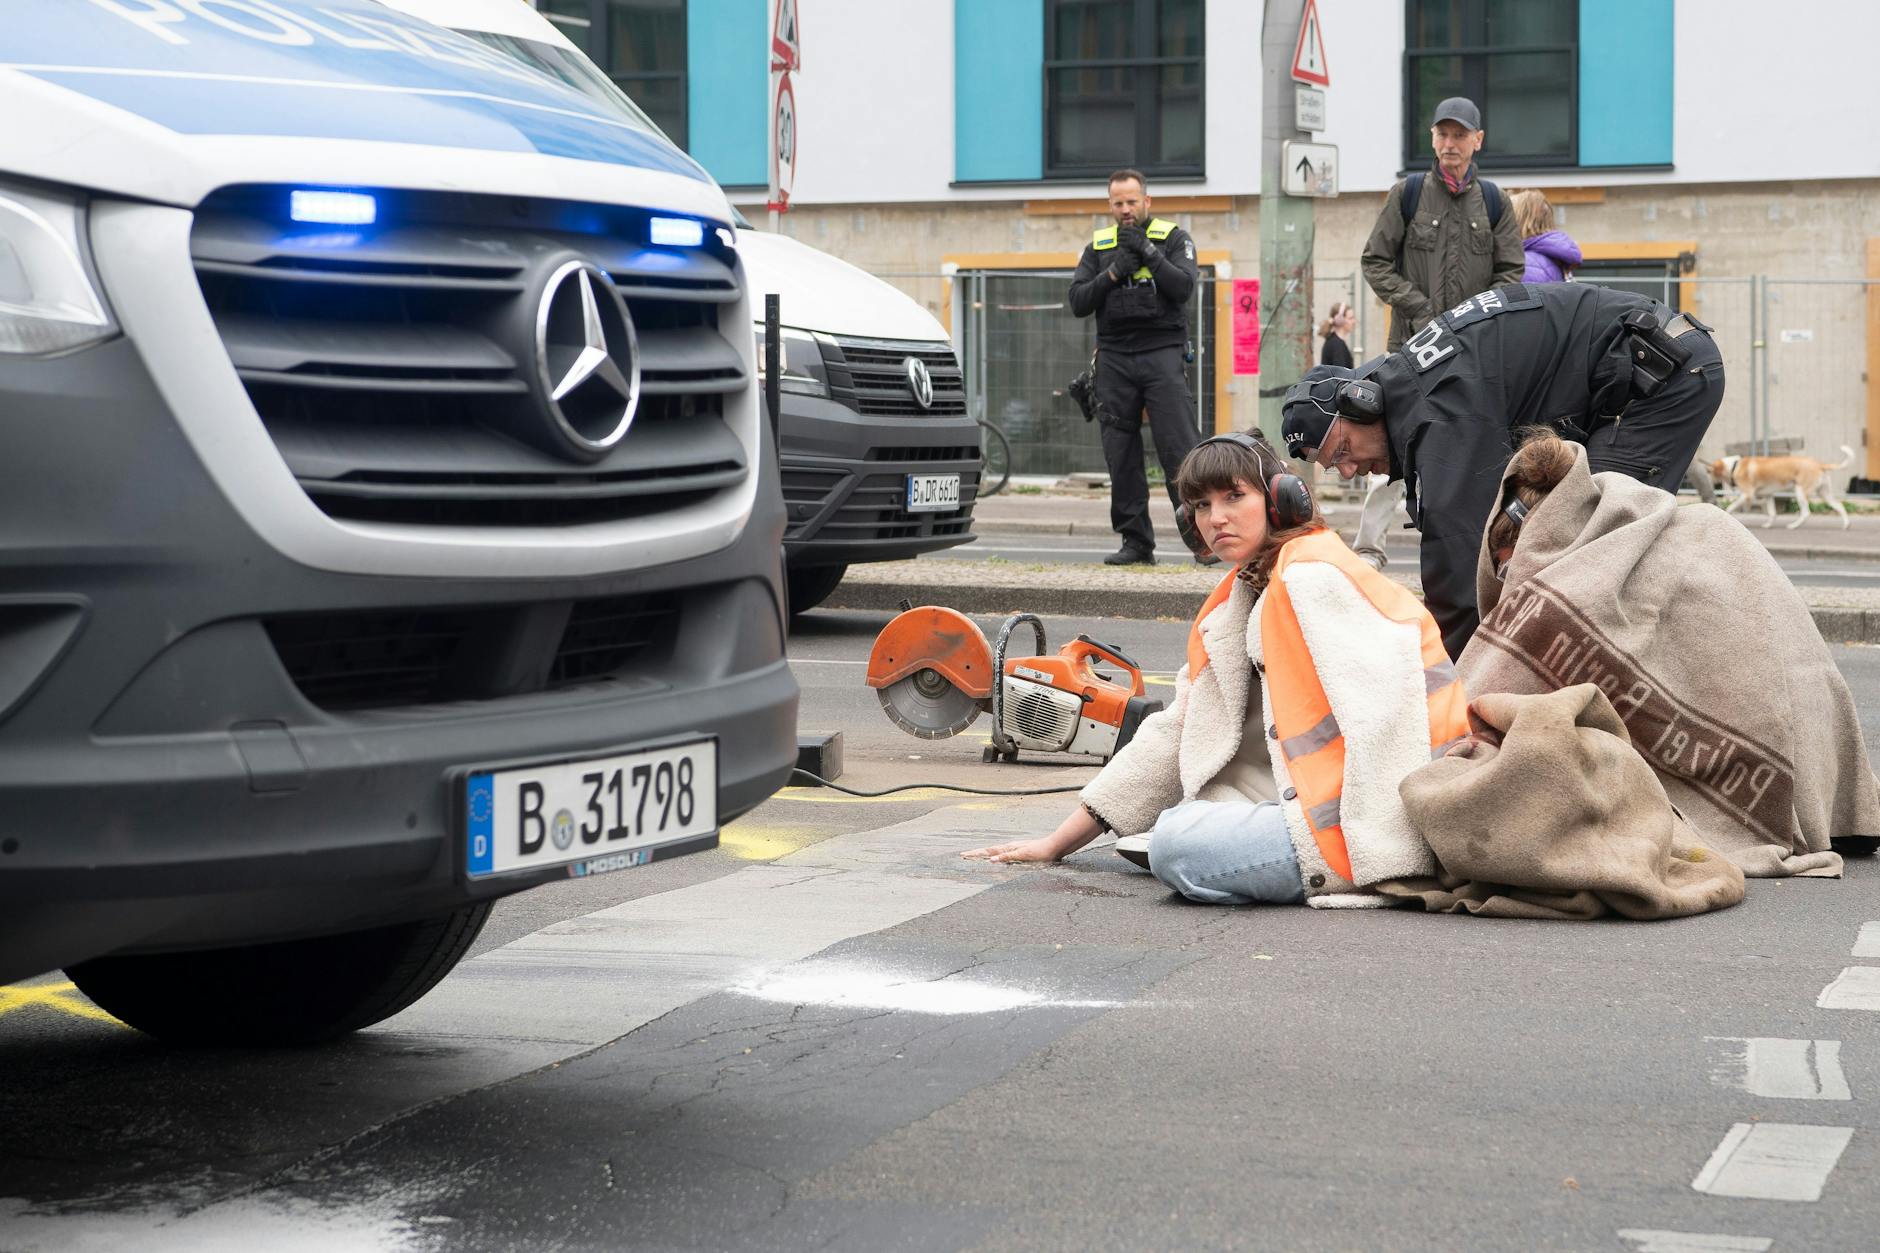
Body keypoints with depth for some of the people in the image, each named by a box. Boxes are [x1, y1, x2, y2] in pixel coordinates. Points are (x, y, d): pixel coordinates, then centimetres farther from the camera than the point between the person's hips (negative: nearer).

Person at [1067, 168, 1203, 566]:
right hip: (1114, 358, 3)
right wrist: (1113, 274, -7)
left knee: (1180, 450, -11)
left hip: (1163, 354, -3)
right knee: (1121, 457, 2)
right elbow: (1078, 302, 6)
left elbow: (1183, 287, -9)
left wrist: (1147, 251, -14)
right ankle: (1136, 543, 7)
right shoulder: (1098, 247, 15)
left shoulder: (1173, 238, 7)